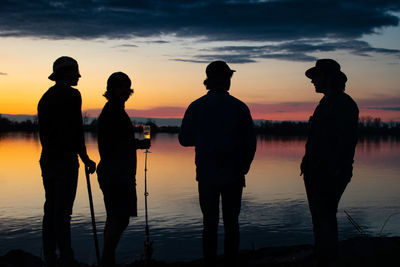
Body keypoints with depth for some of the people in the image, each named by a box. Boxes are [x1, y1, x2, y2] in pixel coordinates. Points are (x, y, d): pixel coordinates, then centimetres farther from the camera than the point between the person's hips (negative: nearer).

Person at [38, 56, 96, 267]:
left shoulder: (46, 97, 16)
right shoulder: (71, 95, -9)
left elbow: (43, 130, 17)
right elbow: (76, 129, -15)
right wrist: (84, 157, -8)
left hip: (47, 160, 8)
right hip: (65, 160, -8)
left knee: (51, 208, 11)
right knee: (62, 210, -7)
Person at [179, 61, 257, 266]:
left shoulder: (196, 107, -1)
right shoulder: (239, 107, -3)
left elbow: (184, 139, 4)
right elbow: (251, 143, -1)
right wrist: (243, 168, 10)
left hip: (206, 174, 1)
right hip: (233, 176, 0)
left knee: (209, 224, 9)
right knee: (231, 223, 7)